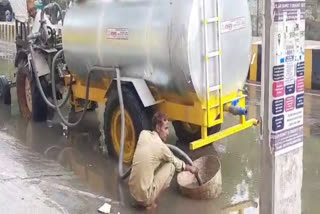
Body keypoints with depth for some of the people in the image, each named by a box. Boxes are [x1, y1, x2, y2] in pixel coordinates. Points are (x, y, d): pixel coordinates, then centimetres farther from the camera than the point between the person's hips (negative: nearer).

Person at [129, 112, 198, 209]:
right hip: (145, 196, -6)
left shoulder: (143, 134, 2)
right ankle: (151, 201, 4)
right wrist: (190, 168, 25)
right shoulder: (160, 146, -13)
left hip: (133, 191, 7)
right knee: (171, 166, 3)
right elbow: (177, 164, 6)